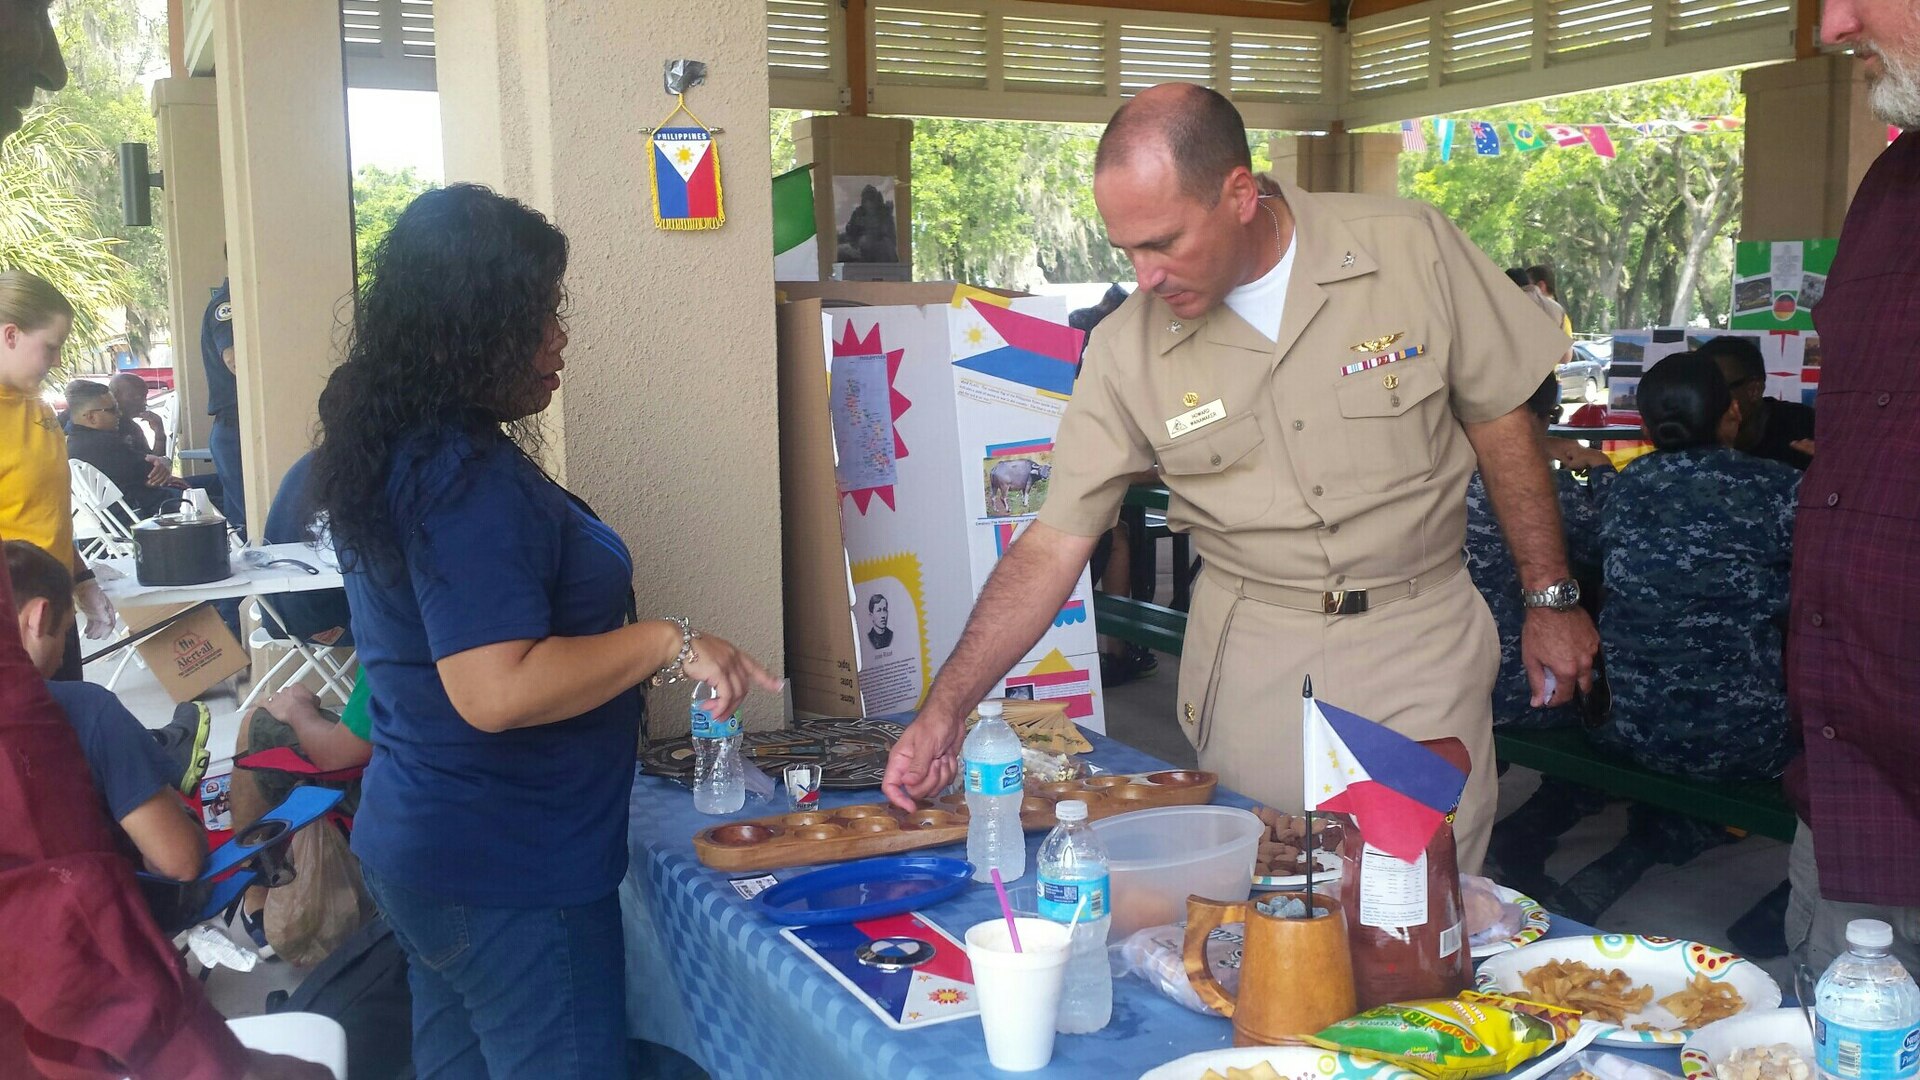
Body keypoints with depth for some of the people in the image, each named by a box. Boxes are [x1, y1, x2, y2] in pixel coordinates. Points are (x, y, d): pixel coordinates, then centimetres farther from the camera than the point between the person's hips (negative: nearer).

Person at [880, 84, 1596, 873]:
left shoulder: (1410, 249, -8)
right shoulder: (1129, 349, -8)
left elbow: (1499, 420, 3)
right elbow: (1053, 545, -6)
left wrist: (1552, 598, 6)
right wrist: (946, 706, -13)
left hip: (1419, 637, 0)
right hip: (1251, 655, 1)